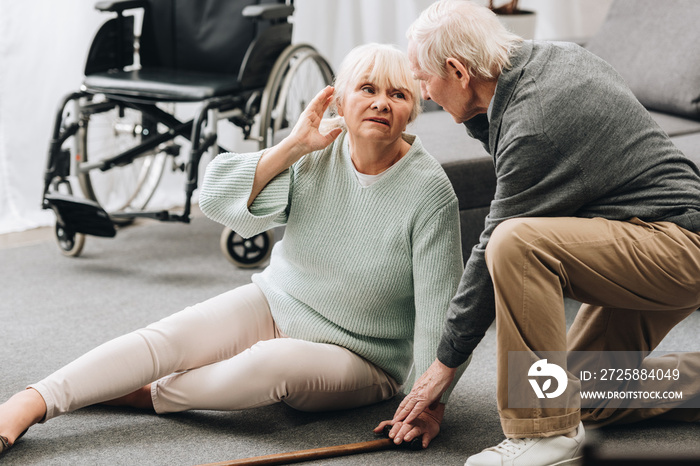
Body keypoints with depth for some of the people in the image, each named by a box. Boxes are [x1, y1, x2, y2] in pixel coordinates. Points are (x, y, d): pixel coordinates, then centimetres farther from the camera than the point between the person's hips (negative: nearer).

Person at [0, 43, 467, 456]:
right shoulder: (316, 154, -7)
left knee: (271, 363, -35)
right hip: (274, 304, 4)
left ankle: (146, 396, -15)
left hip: (358, 357, -3)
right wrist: (293, 146, -21)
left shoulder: (429, 191, -18)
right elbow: (217, 199, -13)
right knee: (168, 338, -20)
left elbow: (439, 304, -18)